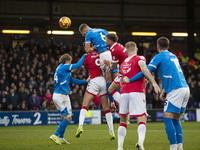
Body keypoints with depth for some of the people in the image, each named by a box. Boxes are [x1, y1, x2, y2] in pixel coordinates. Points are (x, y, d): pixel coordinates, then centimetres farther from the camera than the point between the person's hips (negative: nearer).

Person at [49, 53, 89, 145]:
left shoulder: (61, 68, 20)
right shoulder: (64, 67, -9)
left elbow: (72, 80, 23)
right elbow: (78, 65, -9)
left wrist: (86, 81, 22)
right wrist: (85, 55, 6)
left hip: (57, 95, 10)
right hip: (61, 95, -10)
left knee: (64, 117, 16)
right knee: (68, 118, -8)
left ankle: (61, 138, 16)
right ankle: (55, 135, -10)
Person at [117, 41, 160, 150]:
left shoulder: (123, 64, 23)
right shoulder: (139, 58, 5)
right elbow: (144, 69, -16)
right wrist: (153, 82, -24)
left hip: (124, 93, 5)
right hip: (137, 92, -5)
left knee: (123, 120, 15)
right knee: (142, 120, -8)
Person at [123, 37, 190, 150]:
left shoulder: (159, 57, -2)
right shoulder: (173, 56, 22)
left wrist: (130, 80, -1)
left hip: (175, 90, -8)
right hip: (185, 88, 8)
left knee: (167, 119, -6)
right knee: (175, 120, 11)